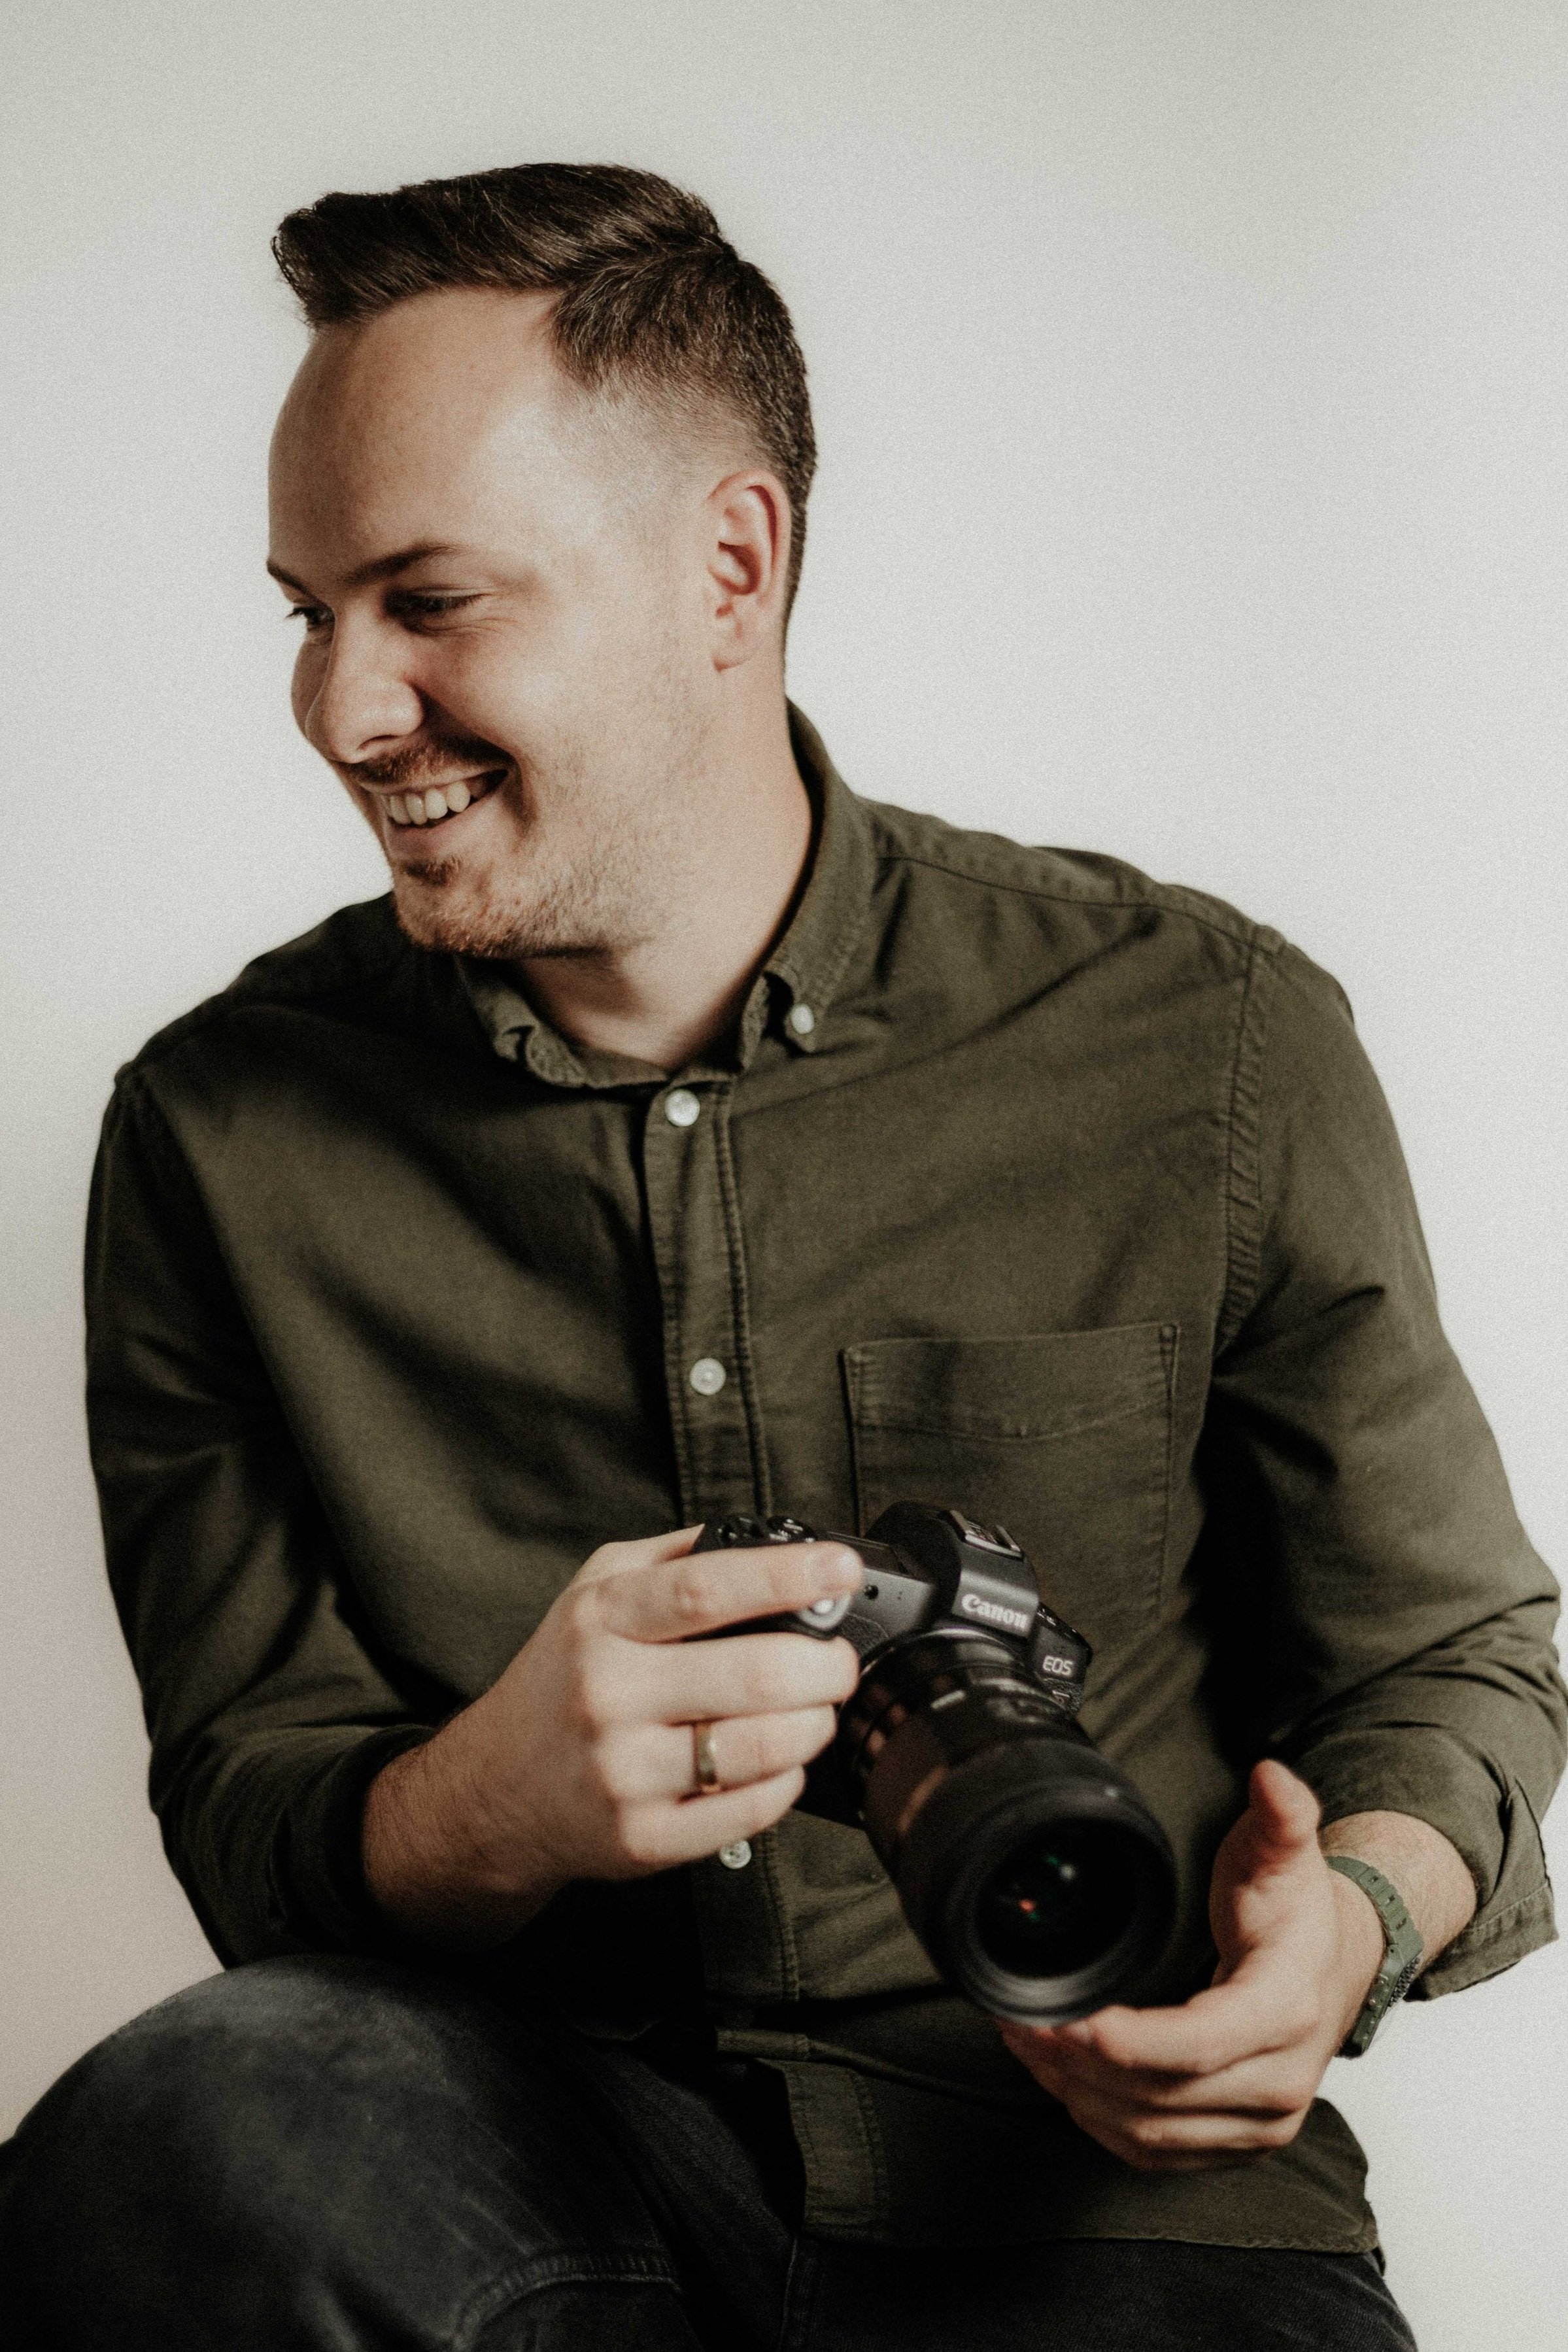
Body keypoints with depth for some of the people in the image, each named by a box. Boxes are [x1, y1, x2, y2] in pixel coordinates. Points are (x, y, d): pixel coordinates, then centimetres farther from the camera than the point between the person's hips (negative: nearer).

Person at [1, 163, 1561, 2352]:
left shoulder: (1212, 1049, -3)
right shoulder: (223, 1137, 0)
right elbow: (251, 1821, 3)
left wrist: (1356, 1909, -15)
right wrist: (491, 1804, -22)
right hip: (526, 2144, 1)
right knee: (180, 2140, -31)